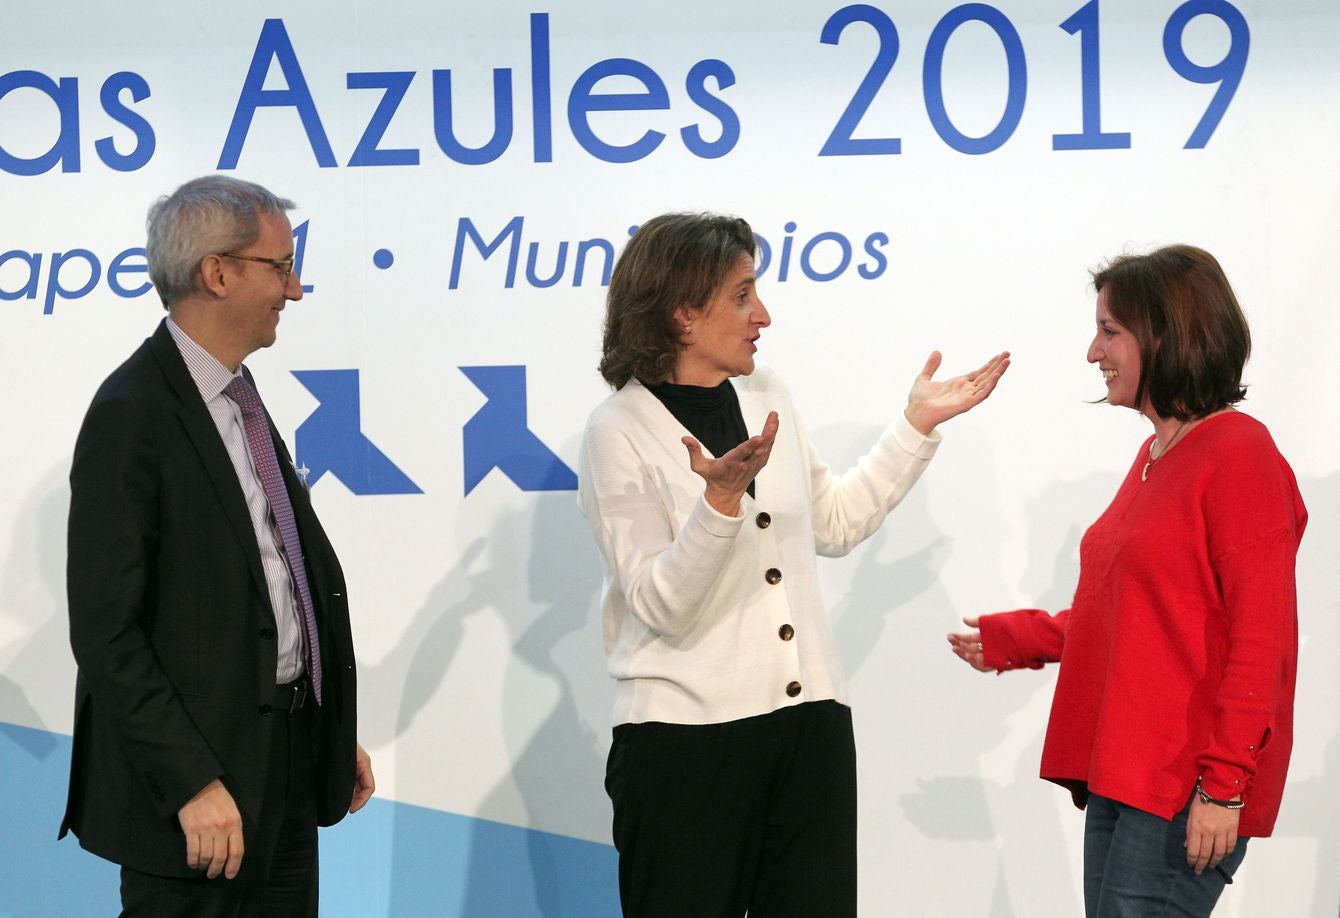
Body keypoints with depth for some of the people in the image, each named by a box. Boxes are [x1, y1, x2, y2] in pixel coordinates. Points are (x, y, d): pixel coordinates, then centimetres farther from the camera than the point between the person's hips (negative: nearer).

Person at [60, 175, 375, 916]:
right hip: (195, 770, -8)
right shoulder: (132, 414, -15)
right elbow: (106, 631, -18)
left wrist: (334, 735, 15)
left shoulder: (238, 398, 13)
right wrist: (193, 784, -21)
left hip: (285, 760, 8)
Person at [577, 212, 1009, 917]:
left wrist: (916, 425, 21)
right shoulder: (619, 432, -7)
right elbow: (662, 605, -15)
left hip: (810, 725, 6)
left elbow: (834, 524, 24)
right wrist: (722, 499, -28)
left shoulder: (767, 399, 12)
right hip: (687, 738, -6)